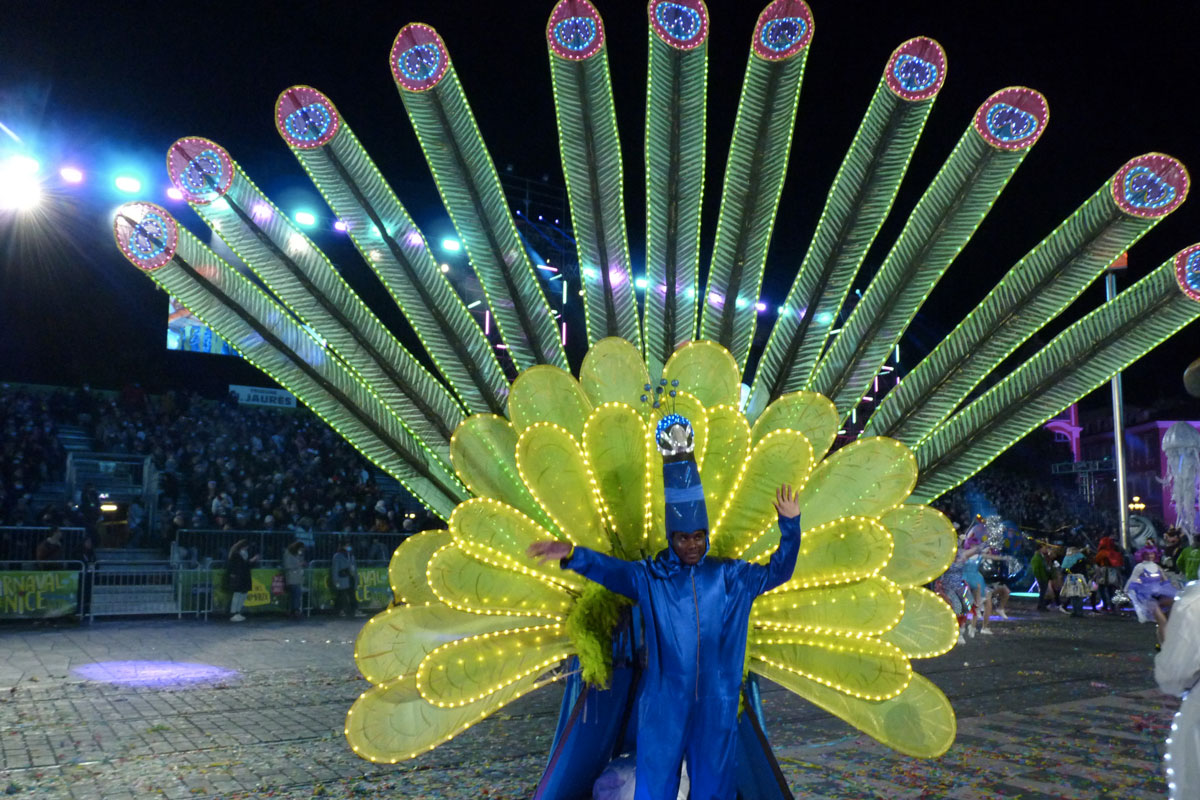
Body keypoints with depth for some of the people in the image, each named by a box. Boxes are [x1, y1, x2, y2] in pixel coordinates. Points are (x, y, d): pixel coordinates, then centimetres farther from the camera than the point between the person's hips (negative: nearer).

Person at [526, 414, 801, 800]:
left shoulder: (729, 576, 3)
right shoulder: (650, 576, -4)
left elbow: (776, 572, -1)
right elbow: (611, 569, -19)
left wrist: (790, 526, -18)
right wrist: (572, 554, -40)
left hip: (716, 704, 2)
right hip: (664, 703, -1)